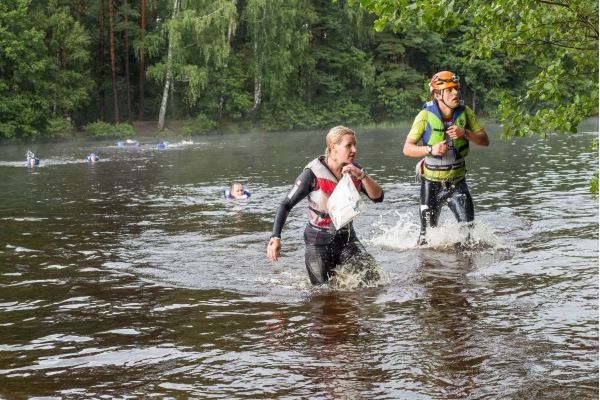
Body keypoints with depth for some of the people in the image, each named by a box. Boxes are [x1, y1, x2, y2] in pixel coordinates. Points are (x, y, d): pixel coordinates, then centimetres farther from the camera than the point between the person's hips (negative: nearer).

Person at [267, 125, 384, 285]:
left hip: (347, 238, 4)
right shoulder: (313, 174, -16)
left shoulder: (354, 171, -1)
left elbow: (378, 197, -9)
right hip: (319, 242, -4)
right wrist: (275, 237, -25)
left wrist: (362, 175, -26)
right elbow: (286, 205, -13)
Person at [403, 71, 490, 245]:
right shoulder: (426, 115, -14)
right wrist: (431, 149, -32)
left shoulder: (465, 112, -5)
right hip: (432, 183, -2)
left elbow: (485, 141, -4)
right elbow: (407, 148, -14)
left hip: (457, 182, 2)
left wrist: (465, 133, -23)